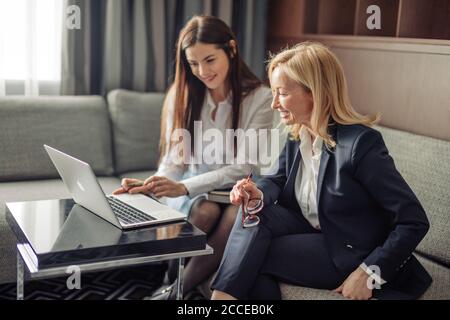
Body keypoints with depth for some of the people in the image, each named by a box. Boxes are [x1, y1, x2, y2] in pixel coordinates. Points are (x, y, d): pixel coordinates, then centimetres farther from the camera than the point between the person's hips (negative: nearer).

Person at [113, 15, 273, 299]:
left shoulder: (260, 98, -9)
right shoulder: (181, 95, 1)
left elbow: (245, 166, -16)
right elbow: (174, 161, 0)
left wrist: (184, 187, -28)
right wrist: (152, 185, -24)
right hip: (192, 192, 1)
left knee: (239, 215, -35)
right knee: (206, 210, -34)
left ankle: (178, 289, -20)